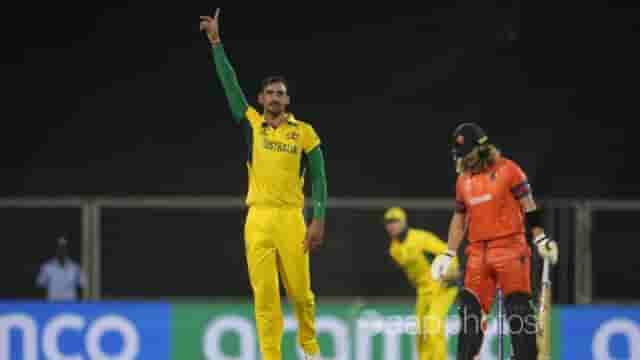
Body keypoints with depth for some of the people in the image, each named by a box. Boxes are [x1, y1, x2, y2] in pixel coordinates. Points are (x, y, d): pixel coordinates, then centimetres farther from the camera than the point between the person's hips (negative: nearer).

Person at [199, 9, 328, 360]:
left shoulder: (304, 132, 5)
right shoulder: (251, 123, 9)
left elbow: (318, 178, 4)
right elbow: (229, 83, 6)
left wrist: (318, 219, -4)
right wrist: (216, 42, 1)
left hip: (291, 218, -1)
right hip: (258, 218, 1)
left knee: (299, 290, 0)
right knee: (264, 294, -4)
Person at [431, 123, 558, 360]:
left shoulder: (508, 170, -2)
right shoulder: (463, 180, 14)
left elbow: (528, 206, -2)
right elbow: (459, 218, 22)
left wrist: (540, 238, -8)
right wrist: (449, 255, 20)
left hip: (510, 248, -5)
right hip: (478, 252, 5)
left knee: (518, 308, -10)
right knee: (470, 309, -1)